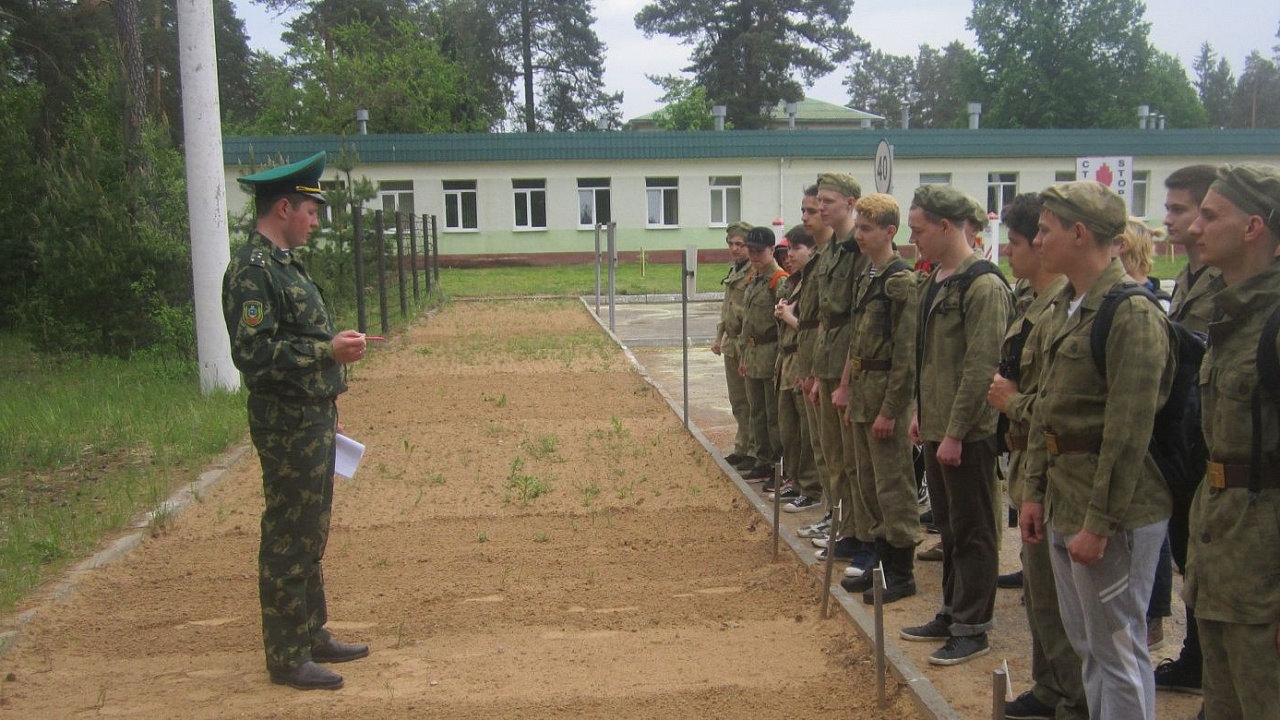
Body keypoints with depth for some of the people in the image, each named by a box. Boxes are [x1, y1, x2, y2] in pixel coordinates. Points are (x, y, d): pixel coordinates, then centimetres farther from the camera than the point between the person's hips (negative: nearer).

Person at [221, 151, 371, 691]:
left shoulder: (284, 263, 14)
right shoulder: (252, 270, -17)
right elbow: (253, 353, -24)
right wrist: (327, 350, -25)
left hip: (312, 419, 10)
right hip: (288, 427, -10)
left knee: (309, 536, 18)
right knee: (288, 540, 0)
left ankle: (312, 634, 30)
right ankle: (287, 658, 10)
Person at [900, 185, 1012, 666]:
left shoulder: (984, 287, -18)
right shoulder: (935, 282, 12)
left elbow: (981, 368, -21)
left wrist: (955, 432, -20)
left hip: (966, 433, -9)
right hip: (936, 427, 9)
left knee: (972, 532, 2)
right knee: (948, 527, 18)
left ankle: (972, 630, 13)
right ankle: (952, 614, 31)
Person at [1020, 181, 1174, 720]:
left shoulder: (1133, 315, -17)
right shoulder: (1063, 309, 10)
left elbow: (1129, 432, -20)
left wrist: (1100, 522, -19)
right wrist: (1035, 491, 11)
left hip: (1113, 511, -9)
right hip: (1062, 501, 9)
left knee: (1119, 647, 3)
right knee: (1085, 643, 18)